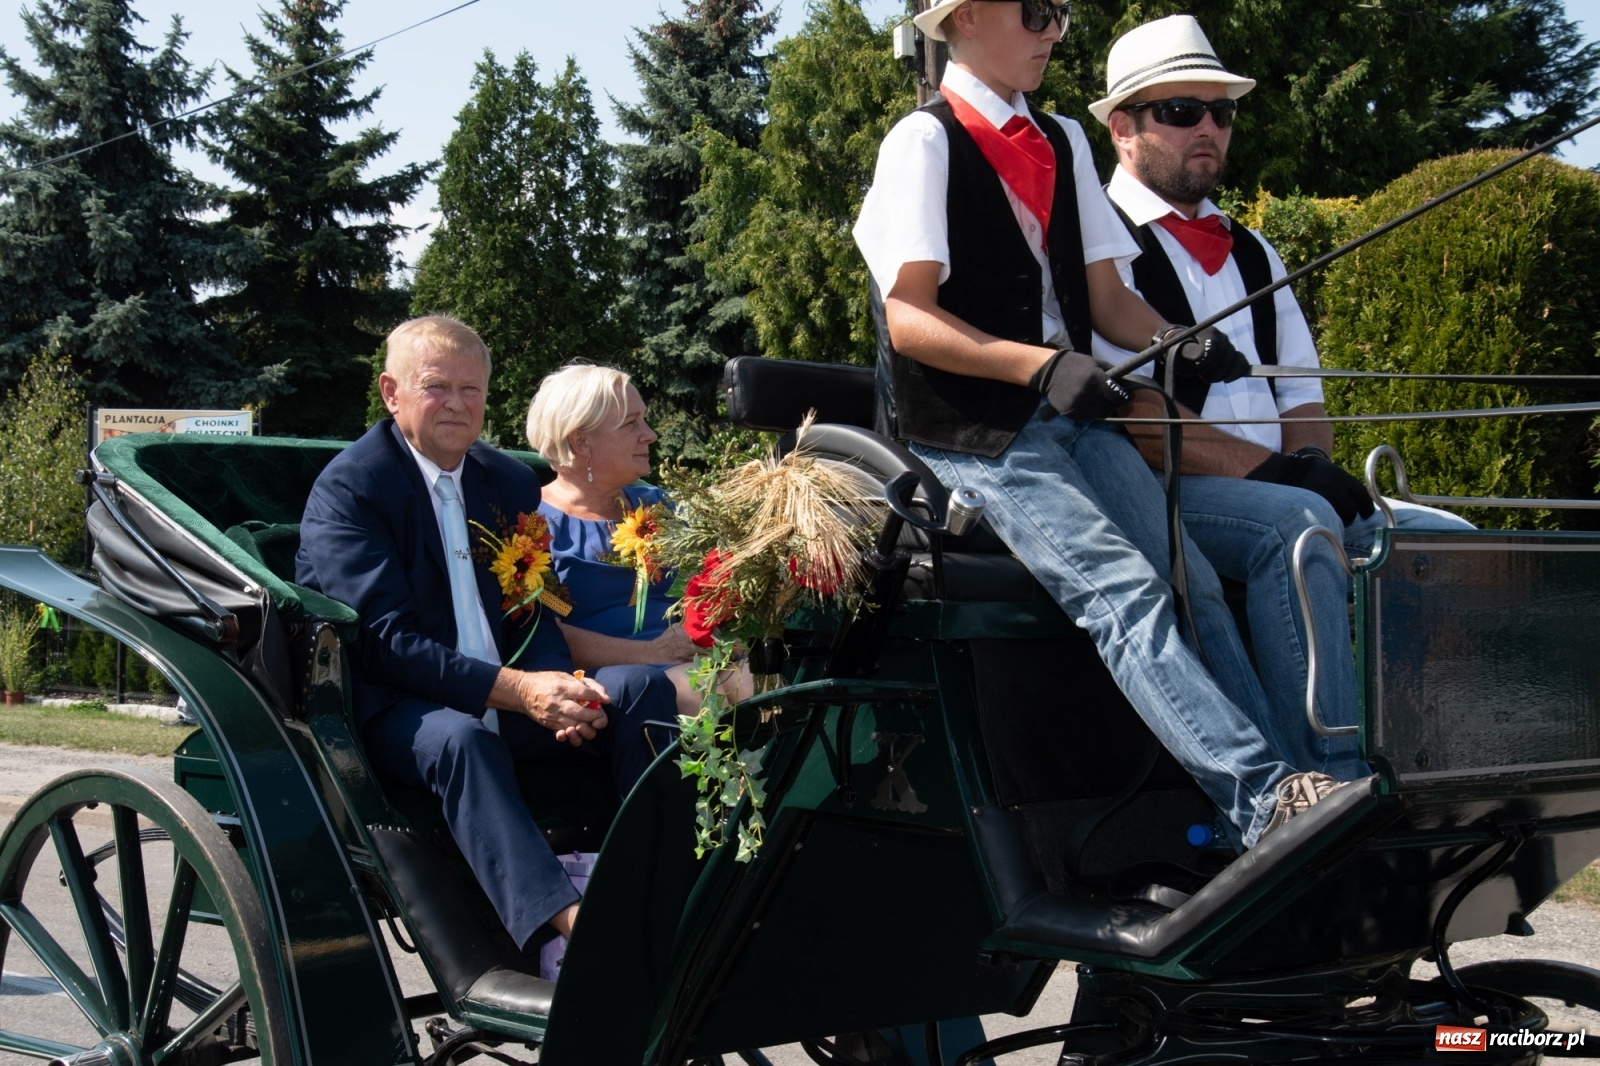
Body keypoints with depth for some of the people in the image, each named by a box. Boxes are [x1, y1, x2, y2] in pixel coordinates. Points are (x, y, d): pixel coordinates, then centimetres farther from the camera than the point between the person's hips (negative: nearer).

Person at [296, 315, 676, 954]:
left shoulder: (512, 483, 14)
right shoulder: (347, 489, -7)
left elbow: (535, 614, 10)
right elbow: (384, 640, -17)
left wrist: (556, 688, -15)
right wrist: (514, 689, -27)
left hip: (507, 707, 6)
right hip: (393, 714, -6)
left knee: (643, 688, -16)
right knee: (460, 739, -39)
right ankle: (563, 926, -53)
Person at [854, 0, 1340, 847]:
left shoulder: (1063, 143, 19)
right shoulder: (924, 141, -3)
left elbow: (1106, 298, 17)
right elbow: (908, 317, -12)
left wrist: (1180, 346, -5)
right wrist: (1042, 365, -25)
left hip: (1075, 414, 7)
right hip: (974, 434, -7)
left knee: (1193, 582, -13)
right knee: (1124, 590, -25)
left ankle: (1297, 780, -18)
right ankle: (1262, 798, -35)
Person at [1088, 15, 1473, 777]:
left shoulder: (1250, 252, 25)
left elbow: (1301, 393, 20)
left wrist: (1309, 467, -4)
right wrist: (1267, 472, -18)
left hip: (1273, 492, 8)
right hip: (1154, 498, -7)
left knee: (1448, 539, -11)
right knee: (1297, 522, -35)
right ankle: (1334, 783, -36)